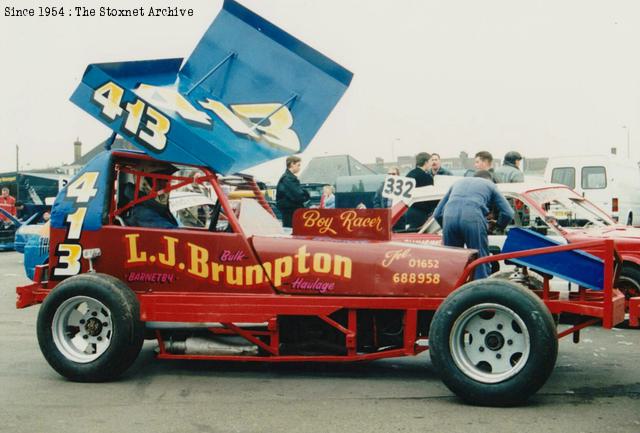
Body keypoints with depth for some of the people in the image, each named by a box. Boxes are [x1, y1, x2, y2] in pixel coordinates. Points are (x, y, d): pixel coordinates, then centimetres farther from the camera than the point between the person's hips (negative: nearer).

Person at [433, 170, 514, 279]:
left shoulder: (458, 182, 37)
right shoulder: (489, 184, 29)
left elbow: (437, 214, 30)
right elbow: (508, 213, 19)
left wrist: (447, 228, 41)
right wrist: (498, 225, 38)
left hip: (449, 217, 3)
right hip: (472, 218, -3)